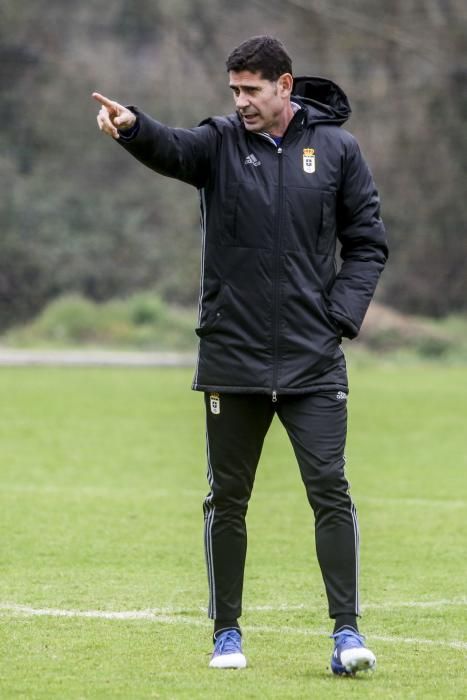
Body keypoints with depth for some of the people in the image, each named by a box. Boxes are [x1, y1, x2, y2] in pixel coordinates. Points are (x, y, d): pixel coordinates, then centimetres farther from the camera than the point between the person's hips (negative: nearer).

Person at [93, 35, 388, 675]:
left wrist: (341, 314, -6)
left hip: (314, 360, -1)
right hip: (232, 356, 1)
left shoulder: (335, 149, 2)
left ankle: (347, 631, -3)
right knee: (226, 498, 8)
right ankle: (227, 632, 18)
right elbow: (171, 149, -20)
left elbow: (368, 242, 7)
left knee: (330, 490, -7)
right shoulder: (221, 142, 2)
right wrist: (132, 127, -43)